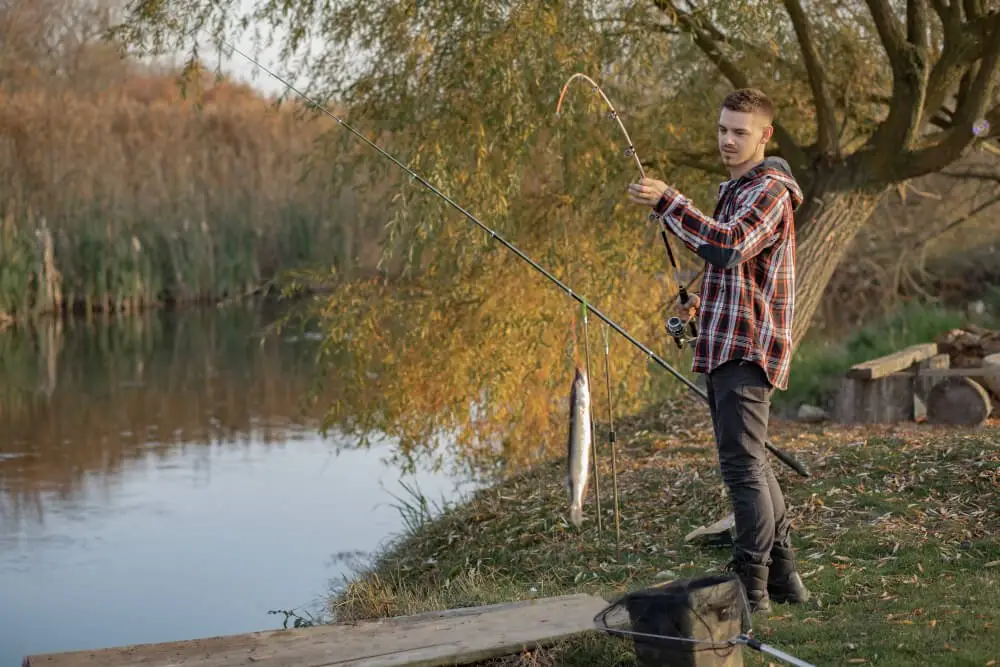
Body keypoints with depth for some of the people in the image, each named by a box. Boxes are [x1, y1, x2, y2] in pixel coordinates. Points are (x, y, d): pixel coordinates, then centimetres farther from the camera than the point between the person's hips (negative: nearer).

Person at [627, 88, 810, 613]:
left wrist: (667, 202, -34)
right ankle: (782, 575, 22)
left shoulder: (770, 190, -12)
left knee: (742, 463, -13)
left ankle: (750, 585, -12)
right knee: (750, 464, 15)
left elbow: (729, 247, -31)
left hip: (747, 349, -11)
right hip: (726, 348, 11)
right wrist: (704, 301, 18)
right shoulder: (736, 189, 21)